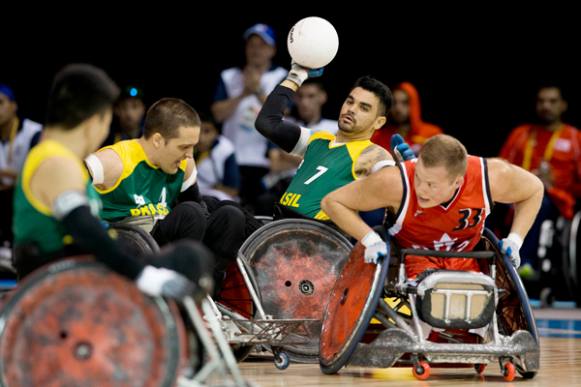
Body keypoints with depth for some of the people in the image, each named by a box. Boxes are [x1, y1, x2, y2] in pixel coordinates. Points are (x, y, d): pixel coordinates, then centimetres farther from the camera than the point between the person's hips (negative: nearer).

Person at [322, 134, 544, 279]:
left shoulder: (492, 178, -24)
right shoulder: (396, 183, -31)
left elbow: (534, 189, 0)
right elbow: (332, 202, -19)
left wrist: (515, 240, -10)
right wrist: (369, 239, -29)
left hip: (465, 262, 3)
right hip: (414, 261, -3)